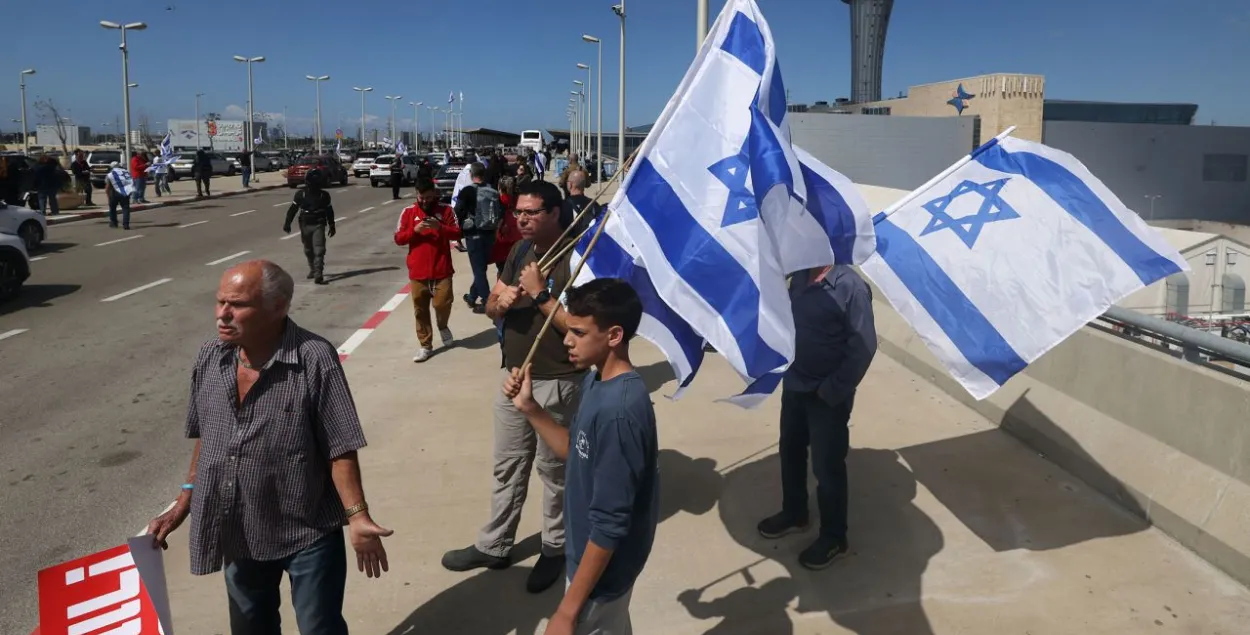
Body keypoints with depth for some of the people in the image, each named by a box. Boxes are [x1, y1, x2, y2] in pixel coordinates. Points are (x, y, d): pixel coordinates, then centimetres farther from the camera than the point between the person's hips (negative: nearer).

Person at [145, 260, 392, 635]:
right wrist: (185, 503, 10)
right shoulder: (209, 359, -4)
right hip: (239, 532, 6)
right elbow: (205, 438, 9)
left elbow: (341, 448, -19)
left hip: (307, 531, -5)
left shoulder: (315, 359, -22)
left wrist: (356, 516, -23)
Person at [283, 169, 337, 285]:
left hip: (319, 226, -2)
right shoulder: (300, 194, -2)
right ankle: (312, 269, 37)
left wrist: (331, 226, 13)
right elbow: (293, 209, 1)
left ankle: (318, 275, -19)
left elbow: (329, 211, 9)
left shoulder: (324, 195, -1)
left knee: (319, 250, -14)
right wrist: (287, 223, -6)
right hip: (305, 226, 2)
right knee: (308, 250, 16)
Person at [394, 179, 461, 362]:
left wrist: (440, 227, -20)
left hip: (441, 269, -1)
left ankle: (443, 326, 25)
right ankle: (425, 346, 15)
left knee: (443, 303, -9)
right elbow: (398, 239, 1)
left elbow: (457, 233, -4)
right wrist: (414, 230, -15)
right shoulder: (408, 213, 4)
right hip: (418, 271, 2)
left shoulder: (445, 210, 2)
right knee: (420, 310, 5)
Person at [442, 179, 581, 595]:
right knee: (507, 466, 17)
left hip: (556, 384, -7)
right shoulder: (519, 253, 6)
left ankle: (555, 548, 27)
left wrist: (539, 294, -24)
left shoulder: (574, 260, -17)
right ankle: (494, 546, 31)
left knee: (553, 469, 9)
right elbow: (491, 308, 10)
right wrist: (500, 301, -12)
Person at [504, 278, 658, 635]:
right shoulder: (596, 380, -3)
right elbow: (576, 452, 11)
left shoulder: (619, 410, -32)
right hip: (592, 551, 9)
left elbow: (609, 525, -29)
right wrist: (529, 408, -3)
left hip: (602, 566, -9)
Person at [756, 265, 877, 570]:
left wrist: (831, 391, -16)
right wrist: (784, 367, 5)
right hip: (794, 386, 7)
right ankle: (793, 513, 43)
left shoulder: (850, 286, -21)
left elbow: (863, 347, -19)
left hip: (828, 396, -7)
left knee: (827, 467, 7)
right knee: (790, 453, 21)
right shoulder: (800, 276, 0)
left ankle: (833, 537, 27)